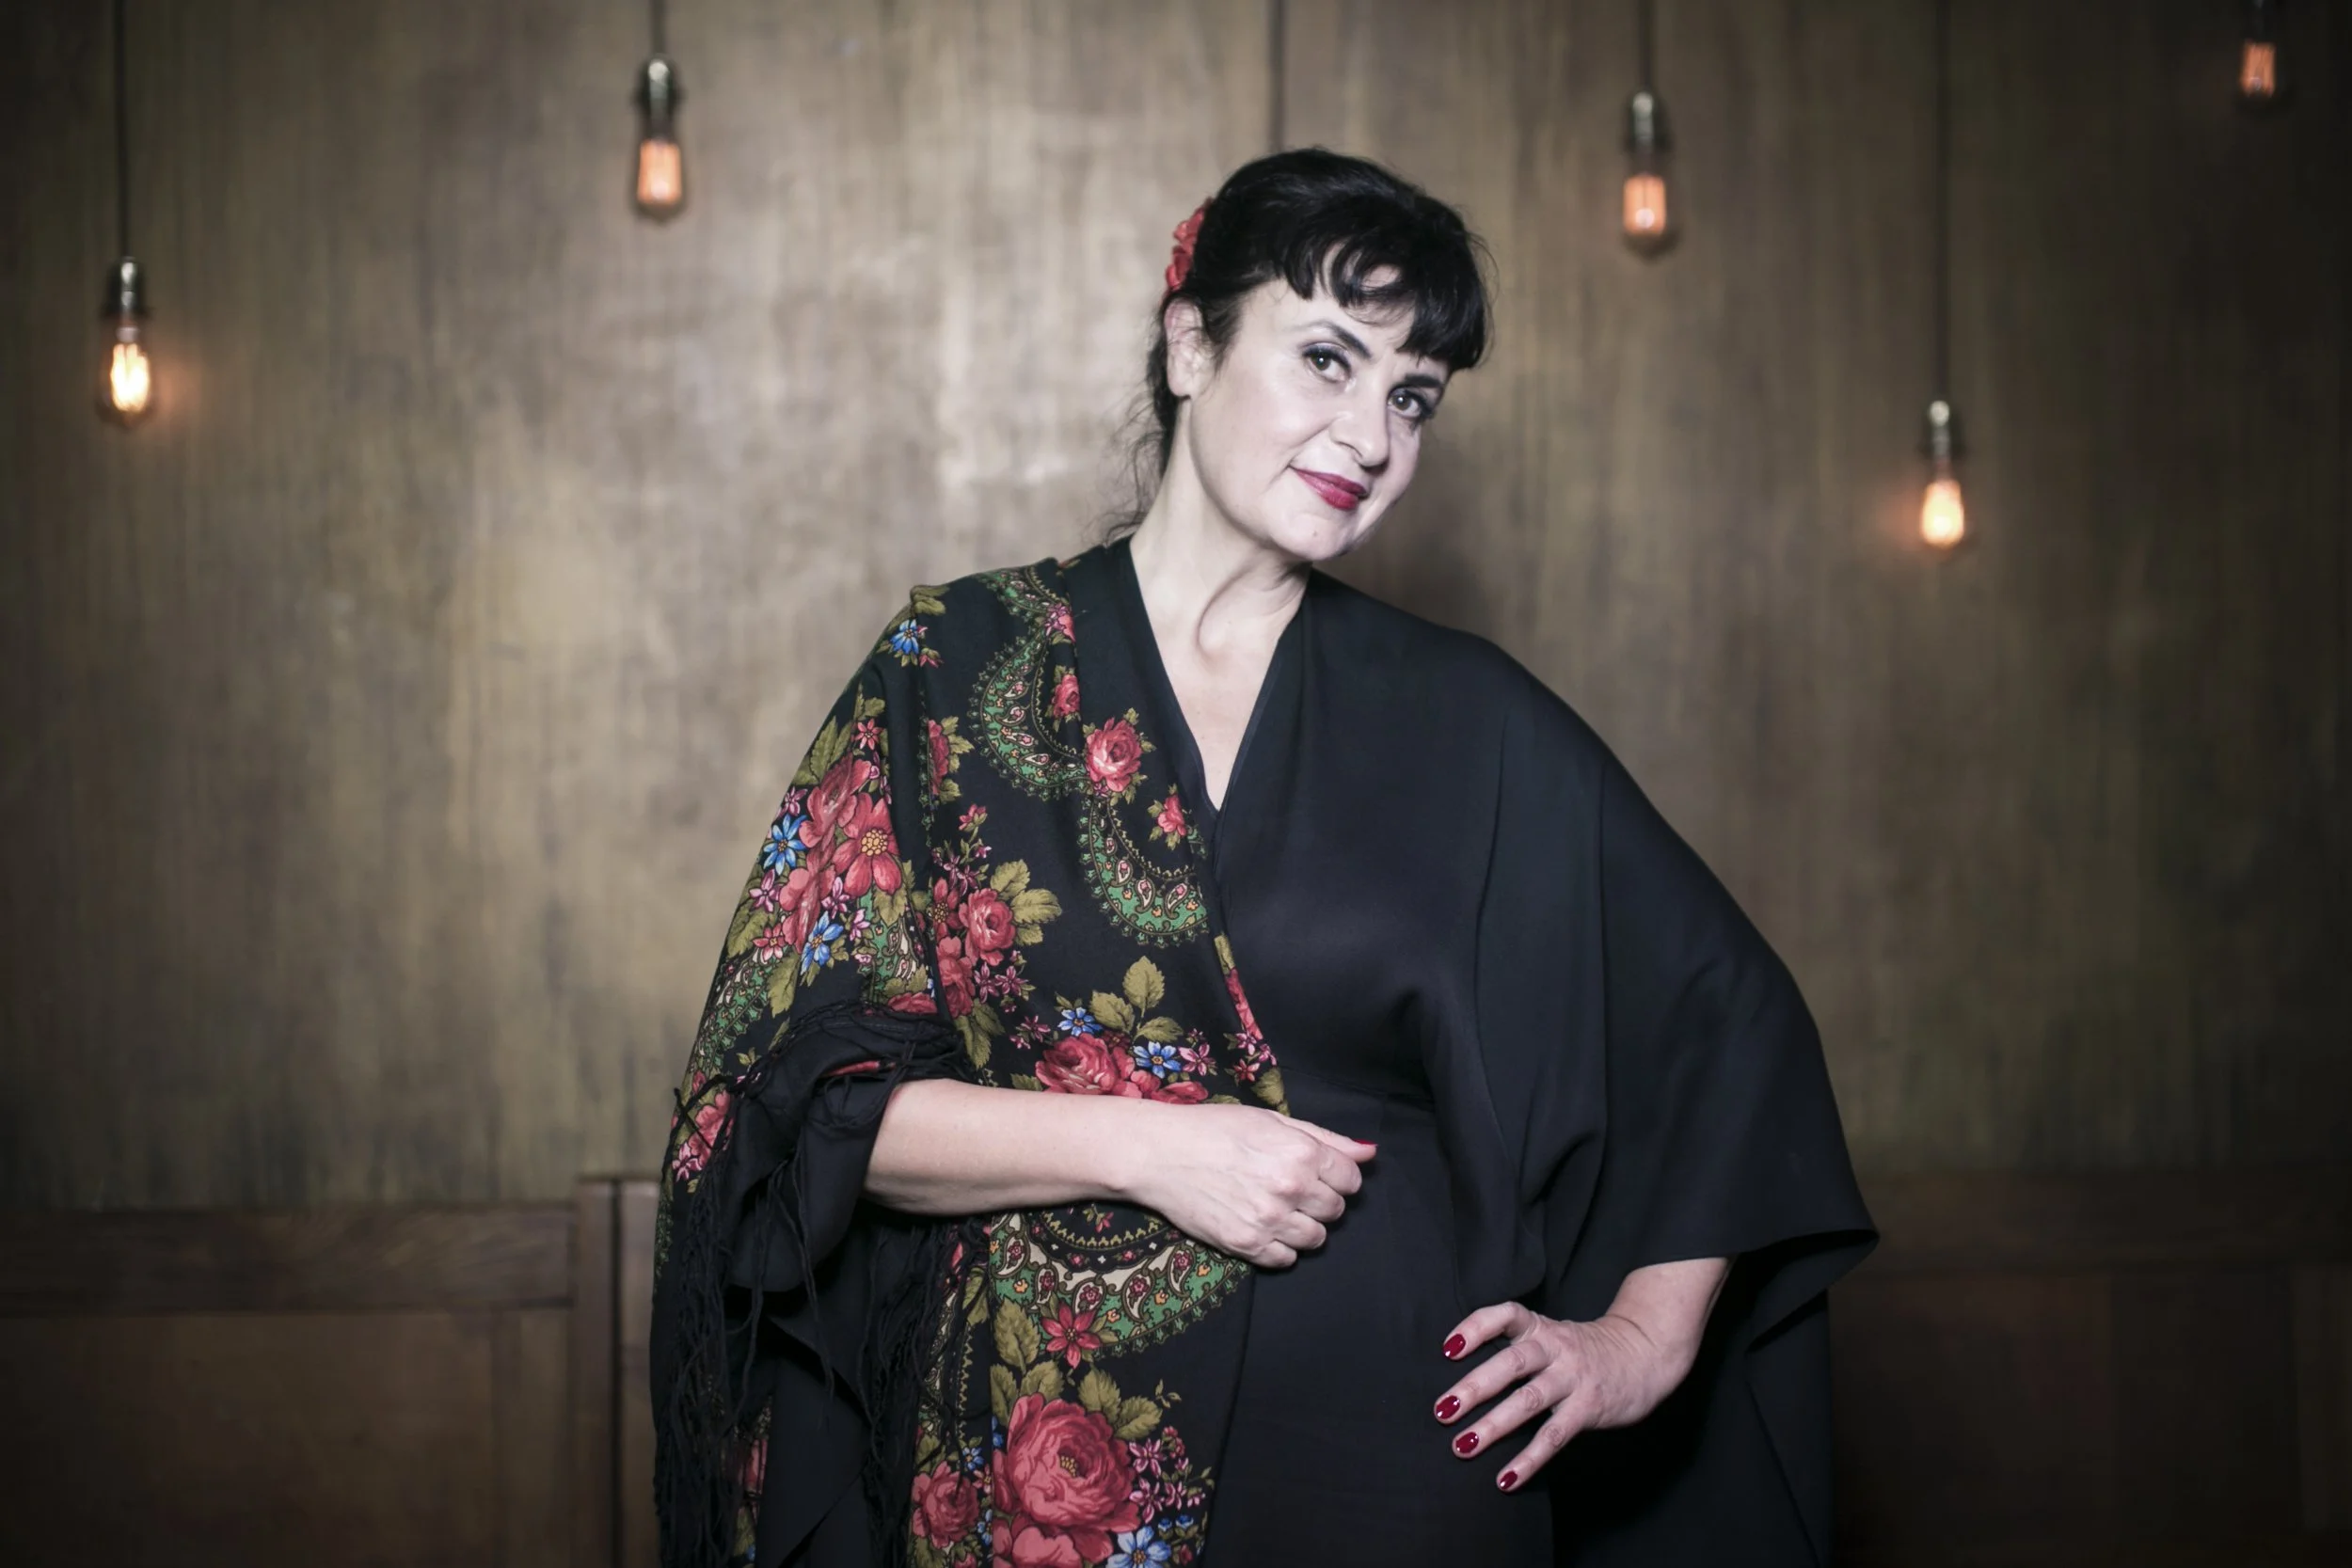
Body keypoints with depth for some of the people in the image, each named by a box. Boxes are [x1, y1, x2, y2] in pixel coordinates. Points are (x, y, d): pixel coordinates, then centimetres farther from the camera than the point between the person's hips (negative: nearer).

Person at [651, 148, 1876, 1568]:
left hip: (1394, 1454, 1)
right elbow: (806, 1090, -4)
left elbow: (1734, 1023, 11)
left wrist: (1646, 1339, 4)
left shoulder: (1460, 721, 3)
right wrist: (1140, 1146, -15)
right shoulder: (956, 667, 0)